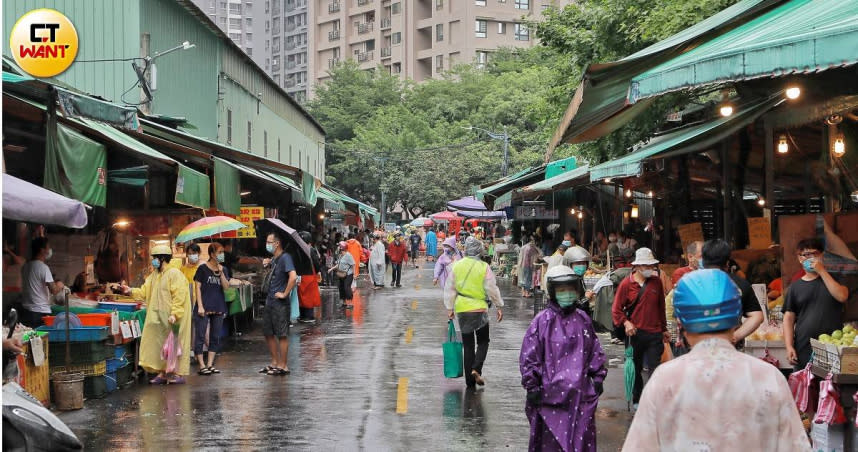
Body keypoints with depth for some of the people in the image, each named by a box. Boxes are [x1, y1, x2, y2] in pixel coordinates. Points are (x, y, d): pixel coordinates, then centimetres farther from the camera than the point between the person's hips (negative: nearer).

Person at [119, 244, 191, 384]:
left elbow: (179, 296, -17)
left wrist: (174, 314, -24)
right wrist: (131, 291, -4)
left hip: (170, 318, -8)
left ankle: (178, 374, 0)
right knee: (158, 344, 7)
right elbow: (144, 292, 13)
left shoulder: (174, 274, -11)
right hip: (157, 317, 8)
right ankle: (162, 373, 14)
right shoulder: (154, 275, 15)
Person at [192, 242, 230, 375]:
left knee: (215, 337, 8)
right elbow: (197, 287, -5)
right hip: (204, 308, -5)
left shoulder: (223, 269, 11)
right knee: (200, 336, -6)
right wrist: (200, 306, -11)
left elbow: (226, 287, 1)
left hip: (219, 308, 5)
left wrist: (221, 273, -11)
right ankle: (201, 366, -1)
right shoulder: (202, 269, -3)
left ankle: (210, 364, 14)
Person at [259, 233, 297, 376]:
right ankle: (275, 362, 25)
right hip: (270, 302, 10)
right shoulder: (274, 259, 12)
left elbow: (293, 277, -28)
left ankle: (282, 366, 4)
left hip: (280, 303, -10)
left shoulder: (285, 258, -15)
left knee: (282, 335, -2)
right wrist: (268, 262, 15)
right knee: (268, 333, 15)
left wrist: (285, 294, -21)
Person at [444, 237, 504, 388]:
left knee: (467, 344, 10)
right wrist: (499, 306, 5)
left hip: (462, 309, 3)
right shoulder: (484, 267, -8)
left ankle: (470, 379, 10)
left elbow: (450, 289, 5)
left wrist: (449, 308, 12)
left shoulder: (456, 266, 1)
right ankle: (476, 369, -12)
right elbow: (492, 289, -5)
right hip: (479, 308, -3)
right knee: (483, 342, 12)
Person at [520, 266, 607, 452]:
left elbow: (595, 352, 19)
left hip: (580, 395, 4)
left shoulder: (583, 320, 8)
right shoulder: (543, 321, -6)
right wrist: (532, 387, -7)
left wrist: (598, 378, 15)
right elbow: (529, 357, -5)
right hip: (552, 393, -4)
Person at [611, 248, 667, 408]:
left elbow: (661, 306, 15)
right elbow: (616, 309, 0)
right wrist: (625, 323, -16)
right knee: (635, 369, 10)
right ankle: (637, 400, 24)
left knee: (656, 368, -7)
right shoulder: (627, 283, -3)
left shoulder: (656, 282, 6)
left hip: (654, 334, 1)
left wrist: (664, 329, 19)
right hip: (635, 333, -1)